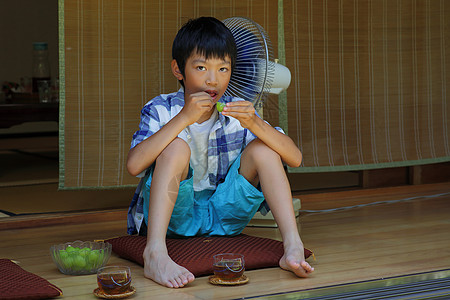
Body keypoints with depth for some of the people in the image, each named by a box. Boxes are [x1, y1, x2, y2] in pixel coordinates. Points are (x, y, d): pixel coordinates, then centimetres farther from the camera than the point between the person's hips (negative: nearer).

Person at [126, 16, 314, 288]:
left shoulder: (236, 111, -2)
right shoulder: (161, 110, -9)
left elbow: (294, 158, -10)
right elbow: (134, 165, -28)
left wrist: (255, 123, -27)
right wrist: (184, 118, -31)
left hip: (223, 218, 3)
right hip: (172, 215, -3)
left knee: (263, 148, -14)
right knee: (177, 146, -28)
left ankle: (293, 246, -26)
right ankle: (155, 254, -42)